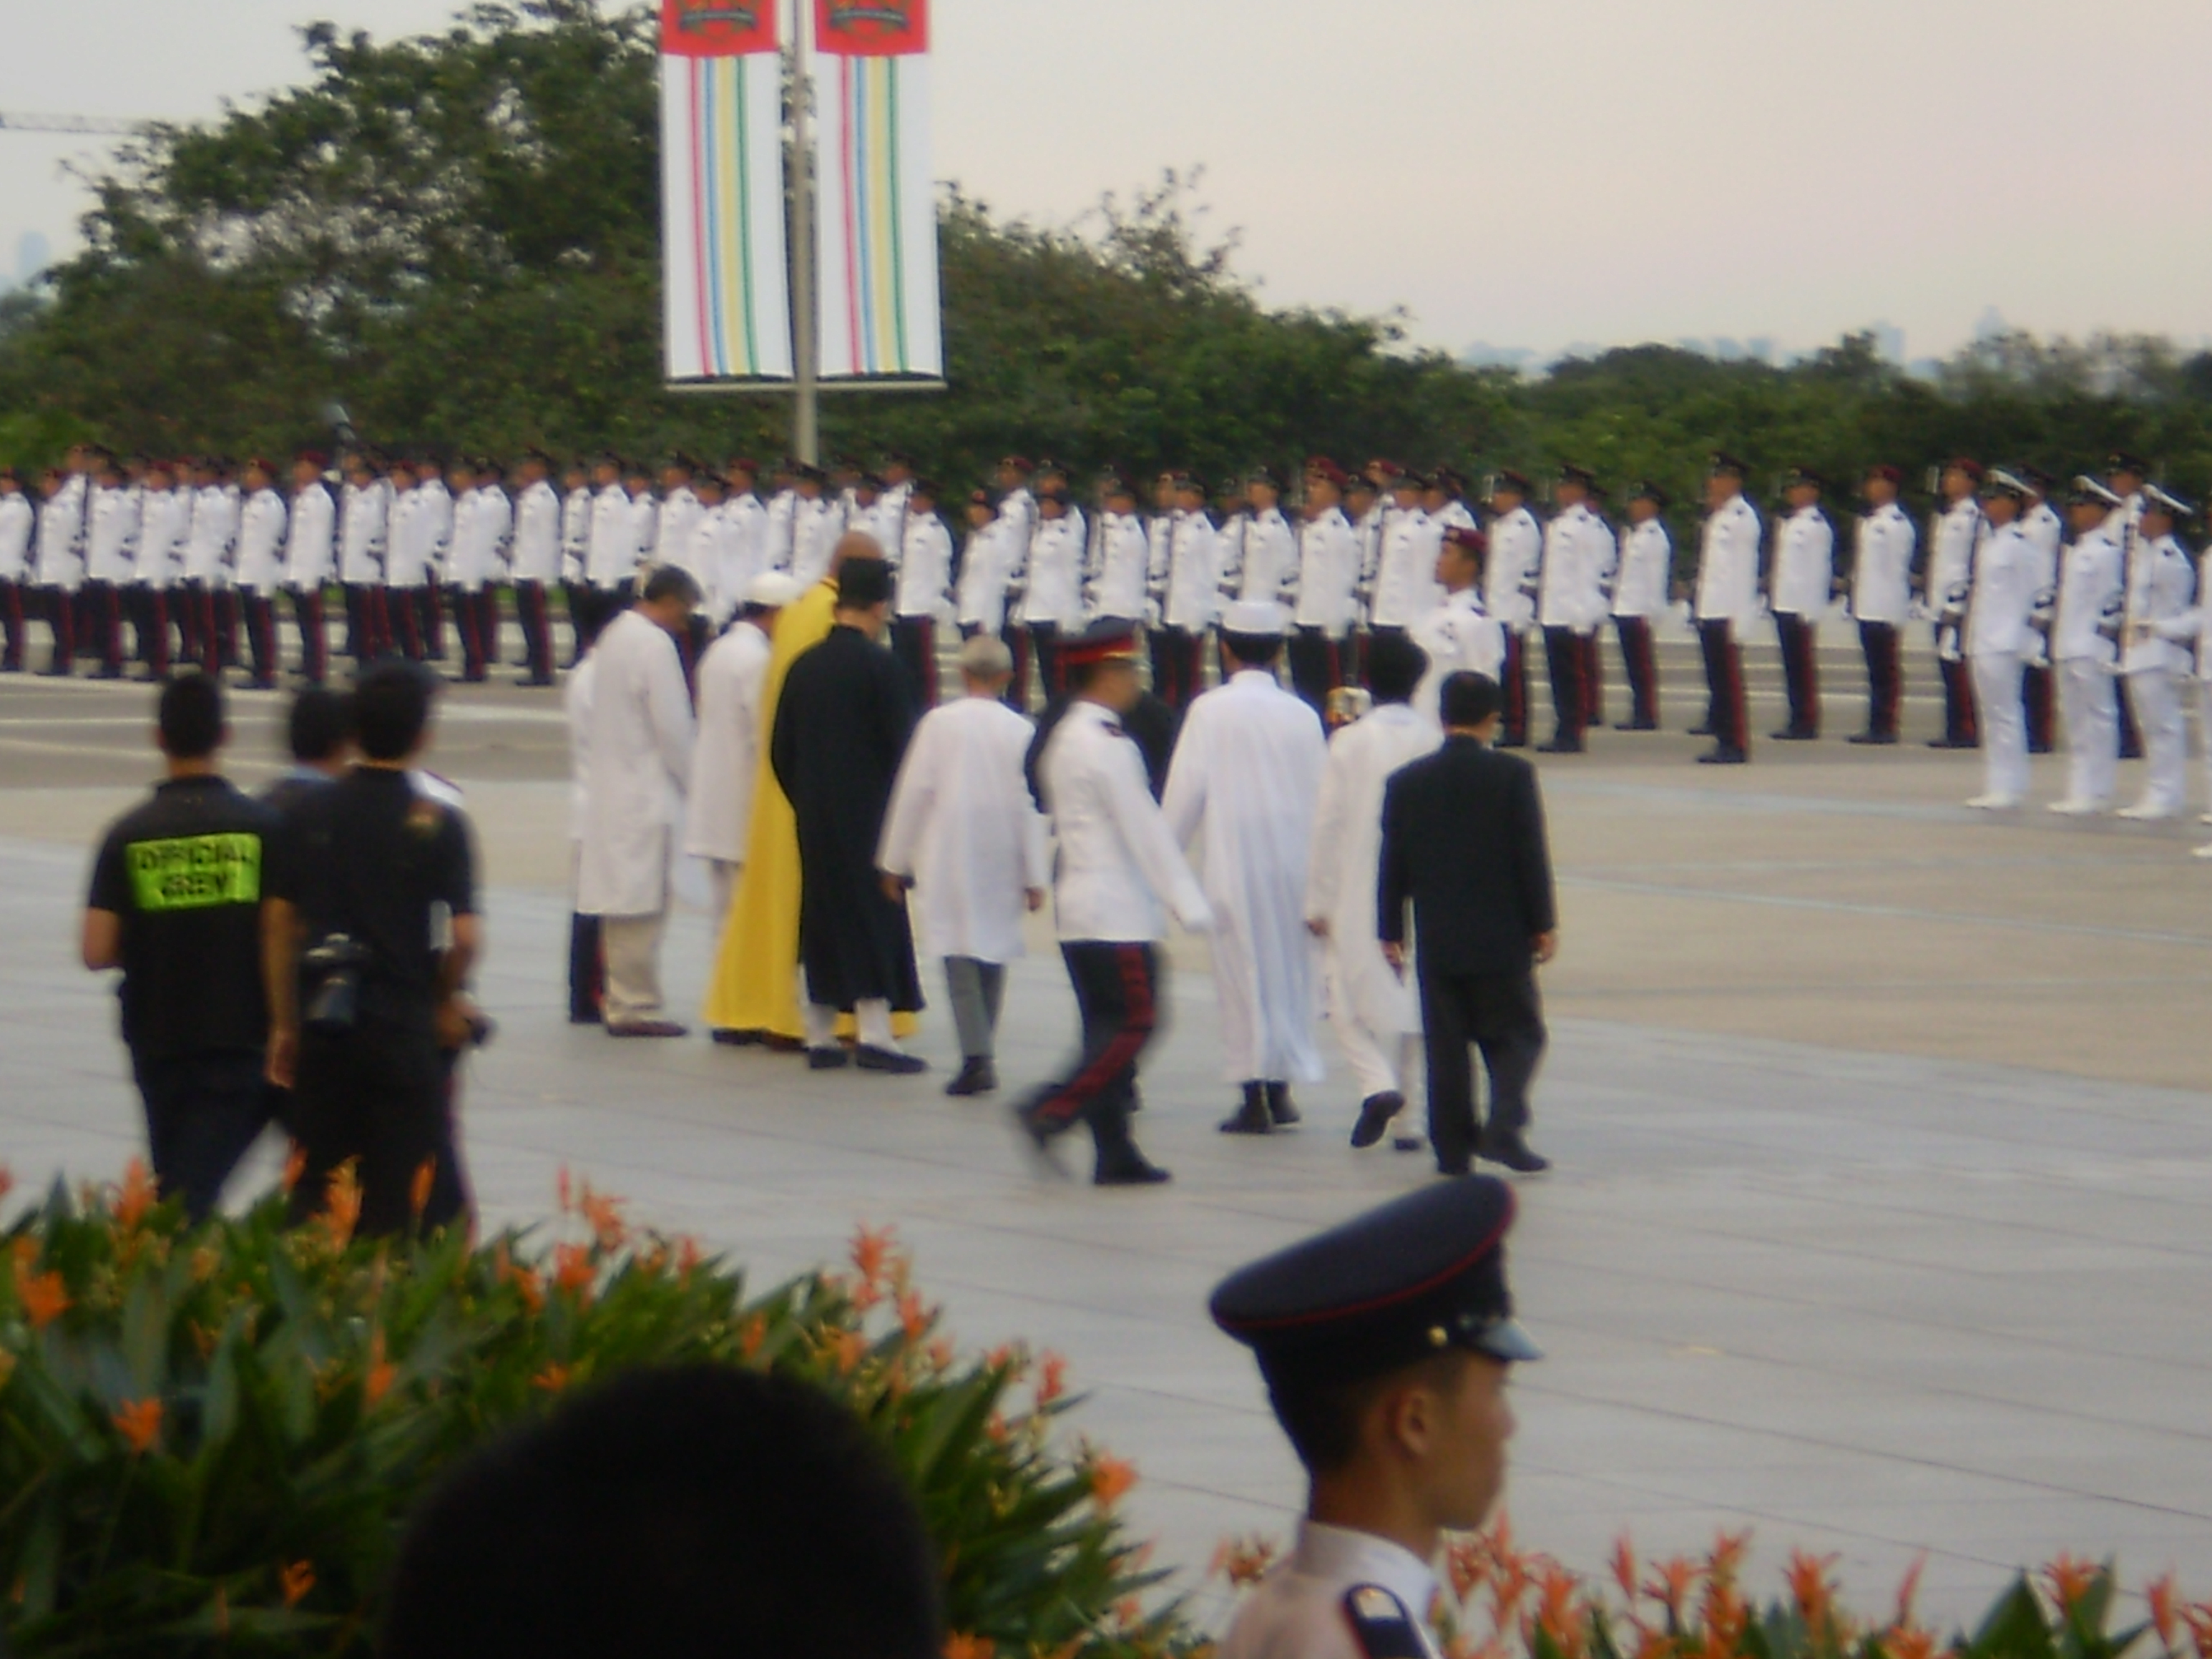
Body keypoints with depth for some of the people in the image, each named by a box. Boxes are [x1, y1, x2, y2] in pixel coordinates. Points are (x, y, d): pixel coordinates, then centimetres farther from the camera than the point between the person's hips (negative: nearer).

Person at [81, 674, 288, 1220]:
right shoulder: (260, 827, -5)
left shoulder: (128, 835, -2)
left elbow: (97, 953, -6)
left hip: (156, 1037, 2)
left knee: (175, 1182, 18)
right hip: (239, 1037, -2)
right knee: (196, 1191, -9)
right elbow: (277, 937, -10)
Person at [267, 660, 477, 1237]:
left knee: (315, 1197, 10)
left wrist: (284, 1024, 12)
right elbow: (465, 935, -12)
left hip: (321, 1023, 4)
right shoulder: (436, 822, -7)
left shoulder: (311, 813, 3)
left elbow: (283, 924, 5)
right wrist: (449, 996, 8)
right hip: (402, 1026, -4)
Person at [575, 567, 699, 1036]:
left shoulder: (613, 637, 13)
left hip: (612, 789, 9)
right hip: (647, 794, -9)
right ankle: (635, 1006, -4)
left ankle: (626, 1001, 16)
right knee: (641, 905, -5)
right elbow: (672, 726, -16)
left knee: (624, 901, 12)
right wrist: (691, 783, -4)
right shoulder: (655, 646, -14)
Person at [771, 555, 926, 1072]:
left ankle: (820, 1036, 11)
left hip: (813, 817, 5)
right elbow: (903, 744, -11)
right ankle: (874, 1034, -8)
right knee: (873, 918, -3)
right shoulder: (880, 666, -11)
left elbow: (780, 751, 9)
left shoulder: (804, 666, 5)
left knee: (821, 920, 10)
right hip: (867, 815, -5)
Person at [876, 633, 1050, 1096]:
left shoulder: (940, 723, -5)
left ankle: (976, 1056, -19)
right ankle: (984, 1055, 21)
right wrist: (1035, 876, 3)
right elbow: (1029, 806, -1)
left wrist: (896, 862, 4)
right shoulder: (1021, 731, -2)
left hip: (949, 858, -2)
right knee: (993, 952, 15)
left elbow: (914, 792, -3)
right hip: (1002, 862, 2)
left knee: (959, 953, -5)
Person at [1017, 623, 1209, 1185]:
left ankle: (1115, 1154, 6)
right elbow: (1145, 829, -16)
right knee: (1134, 1023, -7)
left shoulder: (1063, 738, 15)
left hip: (1078, 904, 10)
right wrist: (1188, 902, -14)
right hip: (1116, 911, -10)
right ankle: (1050, 1113, -14)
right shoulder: (1108, 743, -14)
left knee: (1109, 1029, 8)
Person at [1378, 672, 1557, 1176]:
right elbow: (1532, 856, -7)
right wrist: (1544, 925, 1)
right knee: (1516, 1035, 7)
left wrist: (1390, 932, 11)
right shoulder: (1512, 775, -7)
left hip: (1437, 942, 2)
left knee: (1446, 1045, 6)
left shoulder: (1408, 782, 1)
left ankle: (1452, 1146, 4)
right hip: (1502, 940, -2)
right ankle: (1504, 1125, -12)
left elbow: (1393, 864, 4)